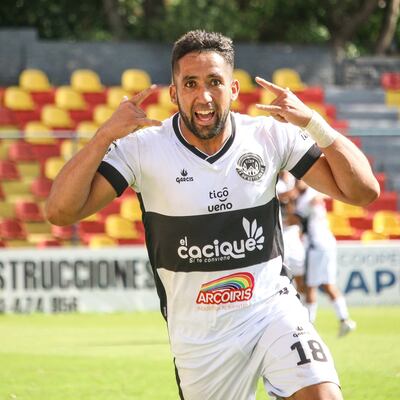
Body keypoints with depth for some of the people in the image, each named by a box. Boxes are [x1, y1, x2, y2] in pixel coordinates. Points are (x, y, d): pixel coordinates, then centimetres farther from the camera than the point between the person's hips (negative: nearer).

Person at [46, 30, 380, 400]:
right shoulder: (142, 149, -9)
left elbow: (363, 191, -5)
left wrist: (313, 123, -17)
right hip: (198, 336, 0)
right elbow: (61, 211, -16)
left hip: (271, 310, 0)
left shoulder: (270, 136, -4)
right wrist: (105, 136, -25)